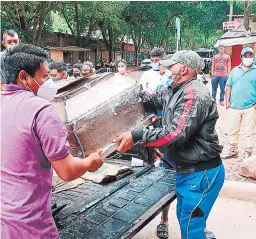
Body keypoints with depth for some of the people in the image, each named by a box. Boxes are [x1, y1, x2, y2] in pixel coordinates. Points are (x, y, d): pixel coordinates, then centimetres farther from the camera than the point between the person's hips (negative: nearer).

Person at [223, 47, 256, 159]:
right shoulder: (235, 70, 10)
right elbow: (229, 86, 11)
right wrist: (227, 101, 3)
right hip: (234, 107, 3)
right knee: (234, 131, 12)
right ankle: (233, 151, 26)